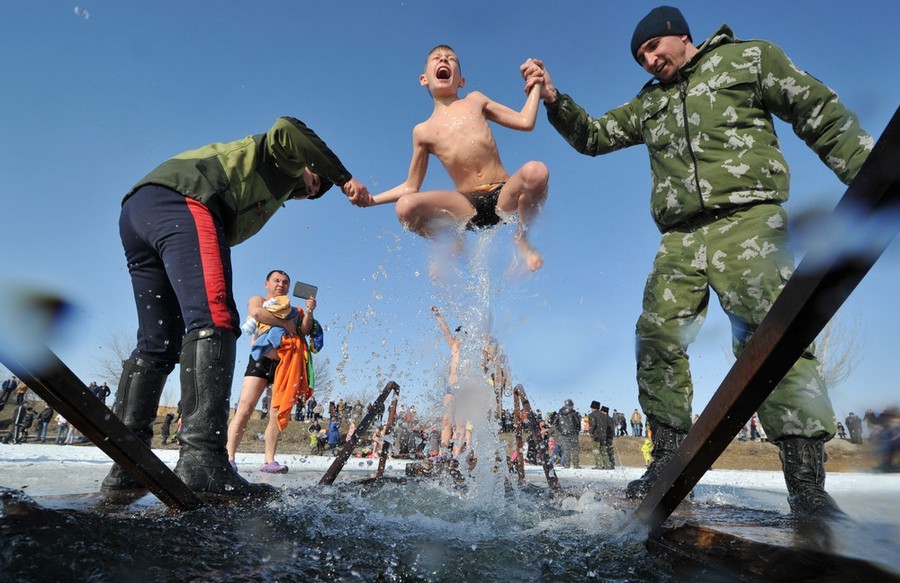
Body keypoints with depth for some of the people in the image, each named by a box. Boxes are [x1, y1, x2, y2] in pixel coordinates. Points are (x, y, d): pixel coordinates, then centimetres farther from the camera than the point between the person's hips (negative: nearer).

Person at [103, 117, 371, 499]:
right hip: (182, 201, -10)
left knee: (158, 344, 7)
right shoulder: (284, 161, 19)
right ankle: (202, 461, -36)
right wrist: (345, 177, -3)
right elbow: (287, 129, -4)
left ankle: (125, 466, 6)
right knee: (213, 321, -24)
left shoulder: (261, 197, 38)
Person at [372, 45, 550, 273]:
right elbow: (411, 187, 13)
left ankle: (522, 238, -4)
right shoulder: (423, 131, 11)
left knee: (536, 171, -33)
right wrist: (371, 199, 3)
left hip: (504, 196, 1)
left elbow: (525, 122, 13)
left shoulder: (475, 100, 16)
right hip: (468, 208, -1)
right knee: (405, 207, -25)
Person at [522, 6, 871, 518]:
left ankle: (808, 483, -14)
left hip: (747, 219, -4)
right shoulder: (648, 104, 27)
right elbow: (592, 135, 25)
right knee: (657, 337, -6)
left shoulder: (749, 58, 14)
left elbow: (822, 114, 10)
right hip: (680, 239, 5)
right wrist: (554, 100, 9)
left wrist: (869, 176, 1)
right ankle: (670, 460, 2)